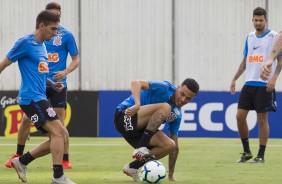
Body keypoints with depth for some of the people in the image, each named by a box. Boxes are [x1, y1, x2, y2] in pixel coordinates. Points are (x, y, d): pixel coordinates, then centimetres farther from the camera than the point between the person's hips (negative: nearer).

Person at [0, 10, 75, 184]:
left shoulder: (42, 45, 17)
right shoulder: (26, 43, -9)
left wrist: (52, 83, 13)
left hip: (39, 98, 9)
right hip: (32, 98, -9)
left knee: (62, 136, 7)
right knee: (58, 132, -16)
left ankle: (22, 161, 14)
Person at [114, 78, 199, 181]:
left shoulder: (177, 114, 9)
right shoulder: (164, 89, -11)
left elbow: (174, 146, 13)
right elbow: (136, 83, -24)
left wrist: (171, 176, 10)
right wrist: (137, 105, -42)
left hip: (140, 130, 7)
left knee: (169, 145, -14)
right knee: (165, 107, -26)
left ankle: (133, 167, -1)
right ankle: (140, 149, -31)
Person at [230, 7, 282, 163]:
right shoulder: (249, 37, 13)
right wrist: (235, 78, 14)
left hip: (264, 85, -5)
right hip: (249, 83, 5)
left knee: (262, 119, -3)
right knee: (240, 116, -1)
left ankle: (261, 155, 5)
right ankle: (246, 152, 12)